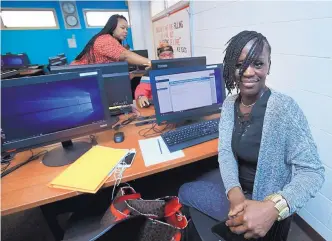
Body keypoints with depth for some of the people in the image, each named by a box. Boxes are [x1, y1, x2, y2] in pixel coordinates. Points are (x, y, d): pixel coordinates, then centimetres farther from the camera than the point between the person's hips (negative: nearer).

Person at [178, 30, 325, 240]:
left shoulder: (285, 109, -25)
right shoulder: (229, 104, -6)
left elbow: (312, 172, -23)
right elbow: (225, 152, -9)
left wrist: (272, 208, -41)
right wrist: (235, 194, -26)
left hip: (266, 201, -5)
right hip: (235, 184, 5)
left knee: (185, 193, -5)